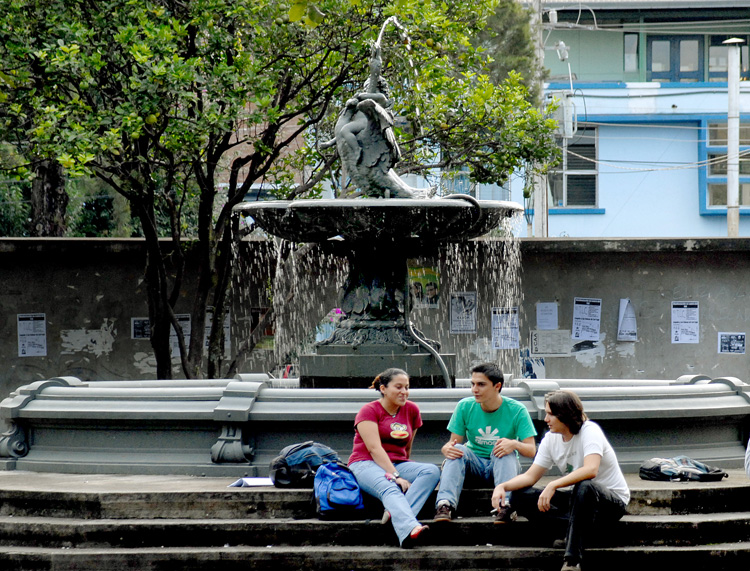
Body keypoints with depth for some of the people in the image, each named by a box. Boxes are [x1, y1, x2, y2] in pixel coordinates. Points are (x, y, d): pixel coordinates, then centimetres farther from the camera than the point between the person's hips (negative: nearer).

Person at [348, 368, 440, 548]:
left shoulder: (411, 410, 14)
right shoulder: (369, 411, -3)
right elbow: (374, 448, -14)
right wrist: (395, 476, -23)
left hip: (398, 464, 6)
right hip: (366, 464, -6)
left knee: (432, 471, -24)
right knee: (389, 489, -38)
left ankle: (395, 513, -44)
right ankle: (409, 529, -67)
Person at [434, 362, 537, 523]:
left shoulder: (516, 410, -9)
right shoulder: (465, 406, -3)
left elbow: (531, 450, -12)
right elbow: (454, 442, -1)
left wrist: (514, 444, -35)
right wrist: (447, 449, -27)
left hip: (505, 465, -2)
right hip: (474, 465, 2)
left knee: (506, 452, -33)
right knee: (457, 450, -27)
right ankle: (445, 504, -44)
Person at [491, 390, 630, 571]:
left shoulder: (589, 431, -19)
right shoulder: (551, 439, 2)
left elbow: (591, 470, -36)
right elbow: (530, 476, 3)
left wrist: (553, 485, -44)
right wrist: (503, 486, -15)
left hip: (613, 500, -7)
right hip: (579, 497, 7)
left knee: (585, 487, -43)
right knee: (521, 497, -10)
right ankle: (583, 527, -20)